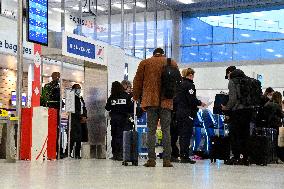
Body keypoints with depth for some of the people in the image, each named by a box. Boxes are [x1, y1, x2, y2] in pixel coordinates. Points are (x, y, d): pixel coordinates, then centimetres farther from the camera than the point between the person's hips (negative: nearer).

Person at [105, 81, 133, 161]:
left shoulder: (111, 97, -2)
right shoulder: (126, 96, -5)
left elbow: (107, 108, 6)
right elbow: (131, 107, -5)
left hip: (114, 119, 2)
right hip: (123, 119, -2)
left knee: (114, 136, 9)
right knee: (122, 136, -1)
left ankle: (115, 154, 11)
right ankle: (120, 154, -8)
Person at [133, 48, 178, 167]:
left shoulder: (144, 63, 9)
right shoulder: (172, 63, 11)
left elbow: (137, 81, 10)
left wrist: (136, 97, 20)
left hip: (150, 100, 0)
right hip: (166, 102, 1)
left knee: (151, 130, 2)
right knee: (166, 131, 4)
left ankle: (151, 159, -2)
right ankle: (166, 160, 1)